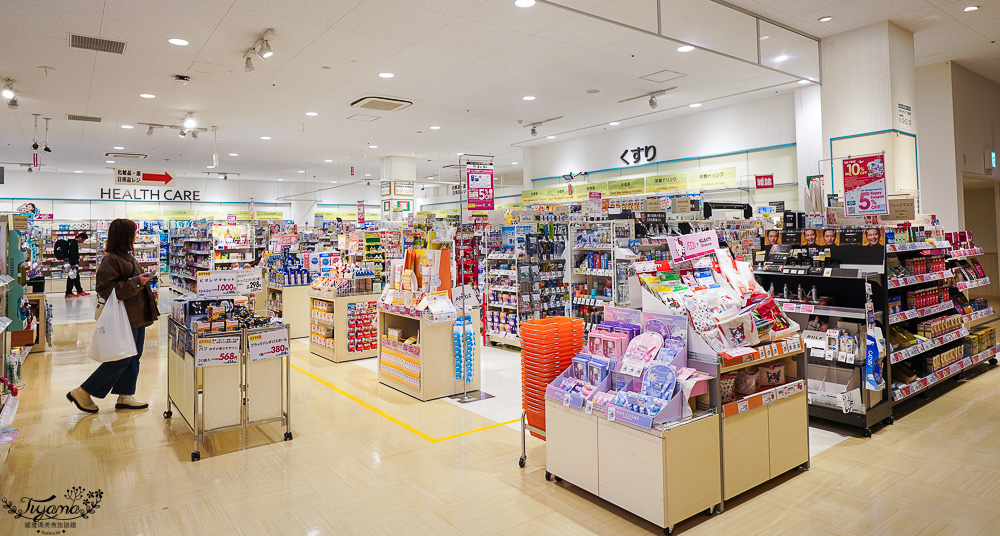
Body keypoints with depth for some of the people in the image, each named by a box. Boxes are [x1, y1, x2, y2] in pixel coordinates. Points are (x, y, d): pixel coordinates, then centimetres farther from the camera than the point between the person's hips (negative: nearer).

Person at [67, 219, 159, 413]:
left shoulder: (127, 257, 15)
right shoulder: (111, 260, -16)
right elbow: (106, 289, -22)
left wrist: (148, 291, 23)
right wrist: (136, 282, -24)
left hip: (137, 316, 10)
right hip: (125, 318, -10)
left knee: (133, 357, 12)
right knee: (121, 359, -5)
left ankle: (125, 396, 20)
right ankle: (82, 393, 9)